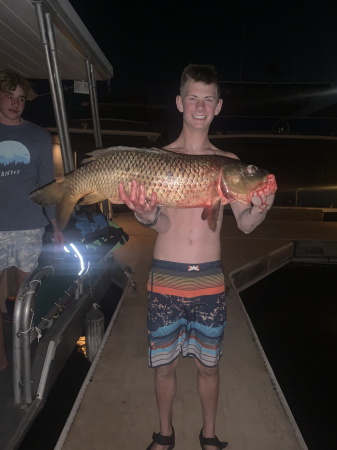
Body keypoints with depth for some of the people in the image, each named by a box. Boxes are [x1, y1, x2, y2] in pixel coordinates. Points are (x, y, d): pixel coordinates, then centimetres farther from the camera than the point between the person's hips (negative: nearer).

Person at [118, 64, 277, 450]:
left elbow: (245, 223, -3)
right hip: (165, 278, 0)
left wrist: (261, 207, -24)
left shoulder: (227, 162, 3)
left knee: (208, 365, 16)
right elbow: (162, 223, -10)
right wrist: (146, 215, -32)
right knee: (164, 364, 14)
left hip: (209, 279, 1)